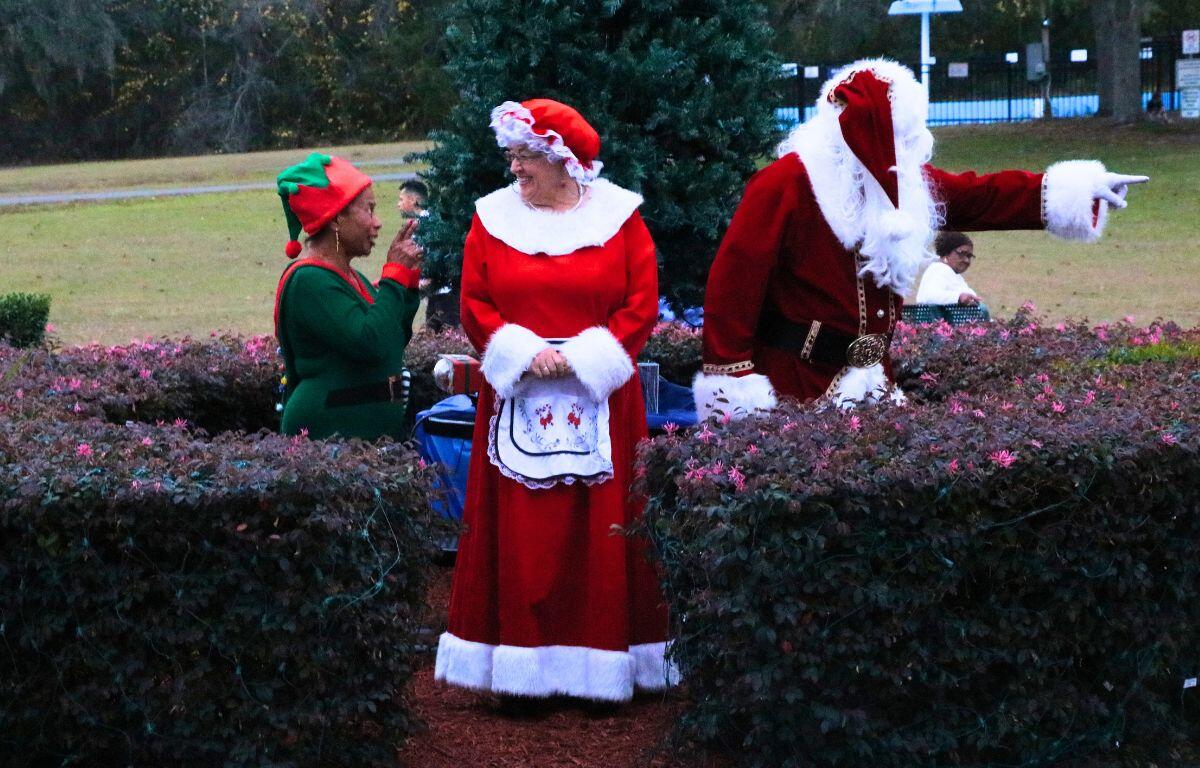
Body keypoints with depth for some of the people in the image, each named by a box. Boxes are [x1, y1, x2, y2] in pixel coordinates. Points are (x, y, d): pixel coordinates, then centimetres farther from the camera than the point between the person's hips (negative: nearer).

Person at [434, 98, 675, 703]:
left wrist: (580, 358, -12)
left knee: (599, 529, 1)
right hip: (516, 401, 1)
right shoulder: (492, 218, 7)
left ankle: (604, 664, 9)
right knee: (520, 536, 0)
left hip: (598, 399, -1)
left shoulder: (618, 217, 2)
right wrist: (522, 354, -11)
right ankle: (524, 669, 5)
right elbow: (475, 305, 4)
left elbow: (641, 306, -2)